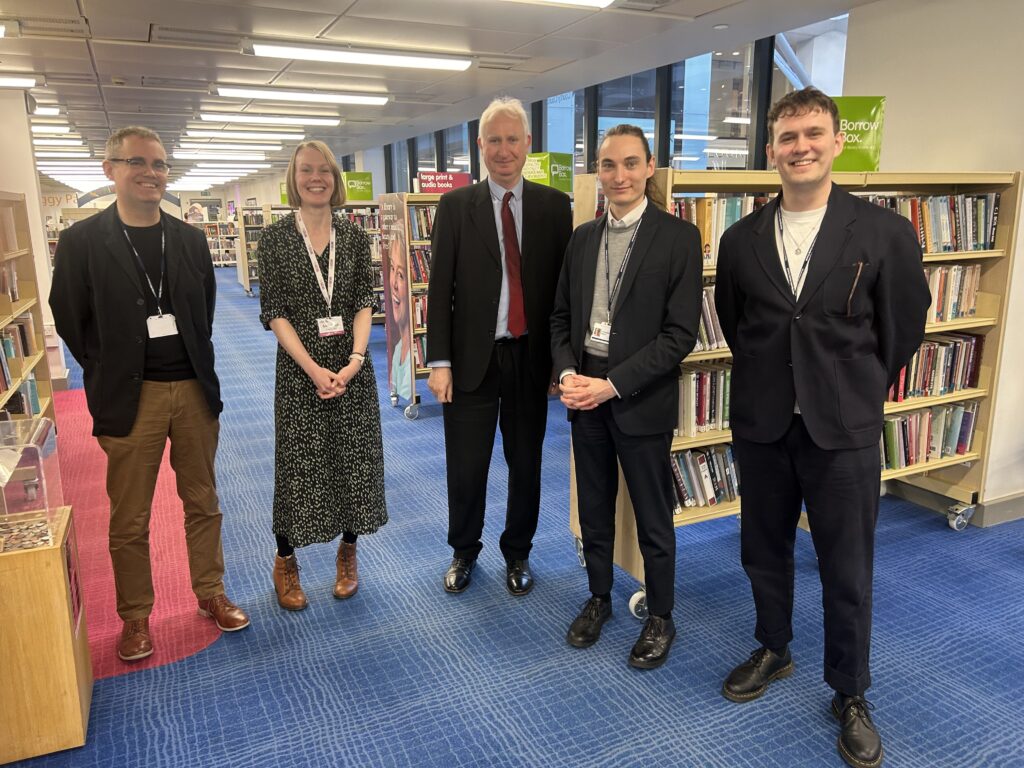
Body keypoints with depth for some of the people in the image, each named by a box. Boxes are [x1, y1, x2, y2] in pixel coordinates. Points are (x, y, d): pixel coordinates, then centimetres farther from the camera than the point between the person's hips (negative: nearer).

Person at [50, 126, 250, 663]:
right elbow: (70, 322, 0)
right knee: (129, 519, 8)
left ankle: (210, 593, 31)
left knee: (202, 502, 14)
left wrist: (200, 369, 7)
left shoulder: (191, 239, 6)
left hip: (193, 389, 3)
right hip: (131, 396, -3)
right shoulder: (81, 241, -4)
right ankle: (135, 616, 25)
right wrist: (110, 378, 2)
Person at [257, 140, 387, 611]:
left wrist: (356, 358, -15)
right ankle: (285, 561, 23)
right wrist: (314, 369, -16)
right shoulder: (275, 238, -2)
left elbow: (365, 302, 0)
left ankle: (347, 551, 28)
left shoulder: (354, 236, 4)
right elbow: (275, 312, -6)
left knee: (354, 458, 9)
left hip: (352, 365, 2)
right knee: (299, 462, 5)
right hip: (300, 368, -2)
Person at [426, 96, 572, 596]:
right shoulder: (455, 206, 1)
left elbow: (564, 285, 3)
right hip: (472, 358, -1)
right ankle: (464, 552, 32)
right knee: (465, 467, 8)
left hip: (530, 358, 1)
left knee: (526, 464, 12)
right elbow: (440, 288, -1)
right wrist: (439, 361, -7)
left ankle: (517, 554, 33)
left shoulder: (554, 206, 3)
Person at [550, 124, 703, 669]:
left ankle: (660, 618, 30)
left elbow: (680, 333, -14)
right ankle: (598, 598, 39)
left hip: (641, 400, -5)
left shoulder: (678, 237, -9)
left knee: (653, 521, 10)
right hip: (584, 395, 5)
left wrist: (611, 384, -18)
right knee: (594, 512, 18)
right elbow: (562, 317, 11)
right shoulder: (582, 238, 8)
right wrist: (567, 374, -7)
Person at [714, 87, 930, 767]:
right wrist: (770, 383, 12)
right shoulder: (741, 239, 1)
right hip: (761, 425, 3)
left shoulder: (885, 233, -6)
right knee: (764, 552, 17)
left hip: (844, 430, -2)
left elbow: (903, 329, 2)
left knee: (847, 571, 9)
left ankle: (851, 695, 30)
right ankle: (773, 650, 42)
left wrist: (855, 394, 8)